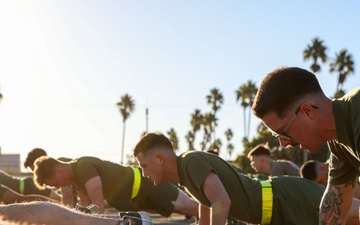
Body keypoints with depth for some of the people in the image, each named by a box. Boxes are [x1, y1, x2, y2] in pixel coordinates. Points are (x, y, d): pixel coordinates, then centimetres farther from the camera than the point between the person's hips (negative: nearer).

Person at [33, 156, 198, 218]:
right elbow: (87, 207, 6)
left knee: (190, 208, -1)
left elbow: (98, 205, -36)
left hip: (143, 185, -9)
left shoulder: (84, 167, -31)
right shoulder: (75, 175, 0)